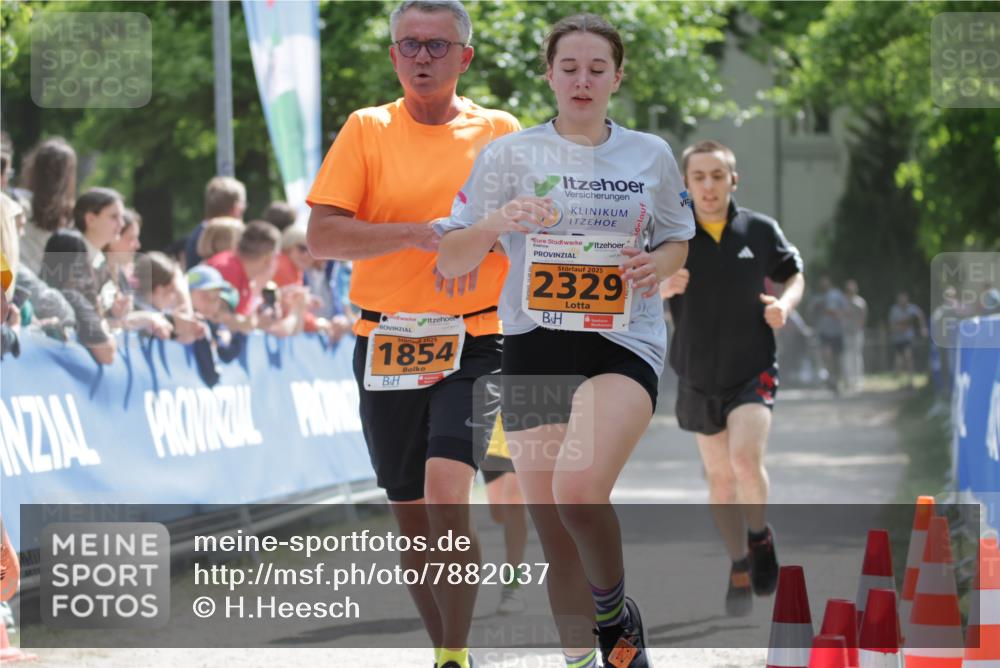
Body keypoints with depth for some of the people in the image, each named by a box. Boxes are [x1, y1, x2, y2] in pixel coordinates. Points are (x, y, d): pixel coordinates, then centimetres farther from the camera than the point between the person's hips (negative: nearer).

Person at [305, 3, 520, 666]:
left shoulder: (501, 133, 4)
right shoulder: (367, 130, 3)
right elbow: (322, 236, -6)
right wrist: (418, 233, -17)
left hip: (474, 343, -2)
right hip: (386, 342, 2)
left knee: (446, 495, -21)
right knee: (411, 514, 9)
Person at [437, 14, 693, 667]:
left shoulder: (651, 154, 7)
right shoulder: (509, 154, 3)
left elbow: (678, 241, 21)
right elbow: (449, 262, 2)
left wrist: (656, 264, -2)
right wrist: (494, 222, -18)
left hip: (624, 345, -1)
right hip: (535, 347, 2)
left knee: (579, 493, -26)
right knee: (553, 529, 1)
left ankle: (617, 614, 0)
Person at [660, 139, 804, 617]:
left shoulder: (760, 231, -4)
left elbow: (794, 275, 12)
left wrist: (785, 303, -9)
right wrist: (662, 289, -23)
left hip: (752, 370, -2)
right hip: (698, 376, 2)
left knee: (746, 459, -22)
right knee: (719, 476, 10)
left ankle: (759, 534, 6)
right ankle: (740, 567, 28)